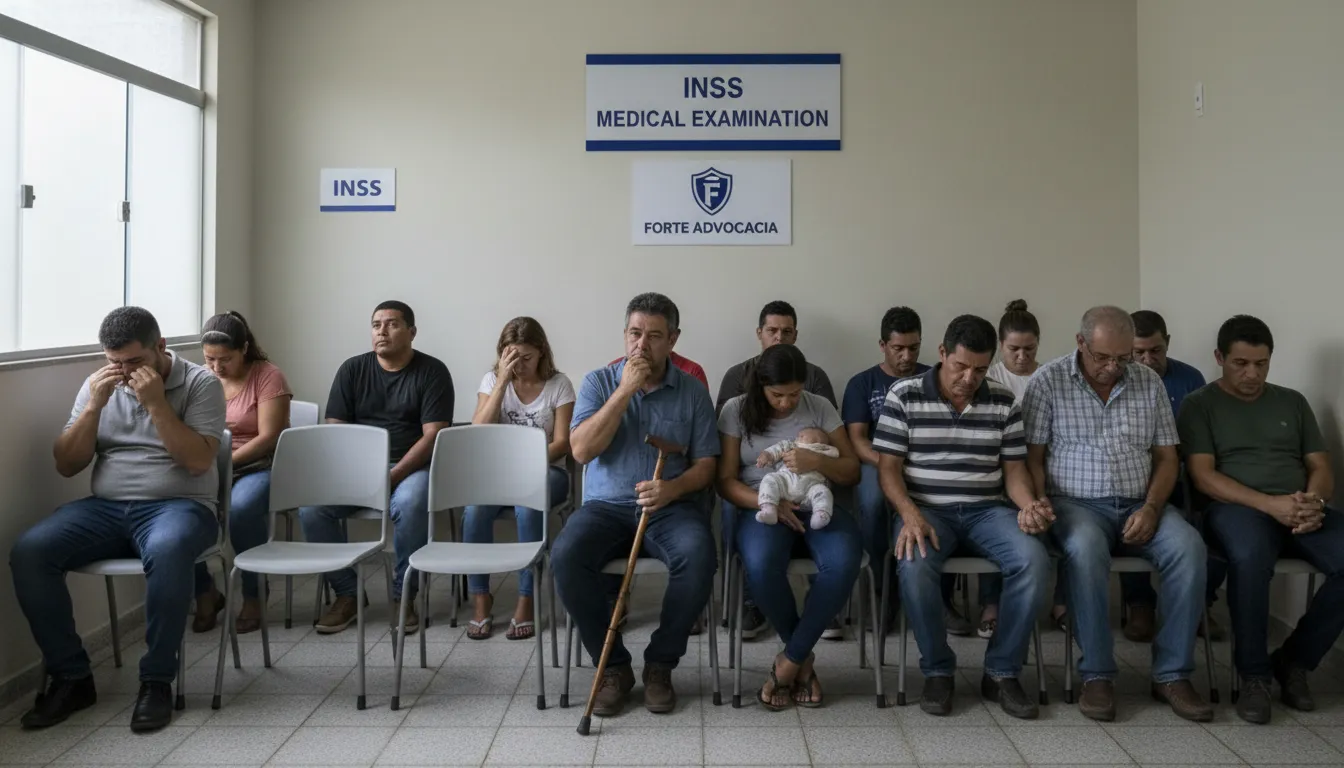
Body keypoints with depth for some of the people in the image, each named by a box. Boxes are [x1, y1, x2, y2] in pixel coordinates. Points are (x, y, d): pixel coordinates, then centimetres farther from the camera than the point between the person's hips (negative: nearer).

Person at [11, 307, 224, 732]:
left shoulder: (201, 383, -2)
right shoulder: (98, 385, 11)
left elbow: (199, 461, -12)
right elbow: (66, 465, 7)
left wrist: (156, 403, -18)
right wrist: (94, 406, -6)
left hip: (178, 505, -4)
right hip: (105, 507, 5)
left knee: (167, 551, -40)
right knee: (28, 551, -22)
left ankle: (157, 681, -23)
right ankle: (71, 676, -8)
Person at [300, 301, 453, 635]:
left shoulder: (432, 371, -2)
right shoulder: (352, 369, 9)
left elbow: (433, 435, -10)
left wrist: (392, 476, -20)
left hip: (411, 467, -3)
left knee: (410, 505, -37)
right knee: (311, 505, -23)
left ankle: (403, 595, -16)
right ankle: (346, 593, -6)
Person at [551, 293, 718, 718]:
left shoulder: (692, 392, 7)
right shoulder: (599, 382, 6)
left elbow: (705, 464, 4)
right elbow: (581, 450, -8)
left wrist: (672, 488, -18)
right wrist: (625, 391, -13)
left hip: (671, 507, 0)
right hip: (606, 505, 1)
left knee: (698, 556, -33)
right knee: (565, 555, -30)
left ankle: (660, 665, -9)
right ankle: (613, 666, -10)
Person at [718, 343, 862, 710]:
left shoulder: (820, 407, 8)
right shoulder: (736, 410, 3)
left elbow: (851, 472, 7)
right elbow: (726, 481, 0)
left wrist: (819, 462, -15)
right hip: (763, 509, -1)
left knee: (844, 561, -33)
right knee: (761, 564, -37)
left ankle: (790, 660, -15)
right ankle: (804, 658, -9)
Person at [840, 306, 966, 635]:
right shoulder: (862, 383, 11)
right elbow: (856, 438, 0)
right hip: (878, 463, -1)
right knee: (873, 501, -37)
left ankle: (941, 596, -15)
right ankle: (886, 587, -13)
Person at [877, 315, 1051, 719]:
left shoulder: (1003, 401, 8)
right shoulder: (904, 395, 0)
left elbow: (1014, 468, 11)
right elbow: (889, 468, -3)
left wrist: (1028, 505, -11)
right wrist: (911, 515, -20)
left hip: (987, 510, 3)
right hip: (926, 509, -3)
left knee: (1034, 560, -27)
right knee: (915, 565, -36)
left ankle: (1002, 673, -8)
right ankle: (937, 670, -10)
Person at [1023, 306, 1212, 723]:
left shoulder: (1149, 382, 11)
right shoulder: (1049, 380, 1)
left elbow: (1166, 457, 11)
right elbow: (1033, 456, -1)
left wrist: (1151, 508, -6)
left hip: (1139, 505, 4)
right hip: (1076, 503, -3)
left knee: (1189, 547, -26)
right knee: (1086, 549, -36)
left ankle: (1171, 675, -15)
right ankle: (1097, 676, -23)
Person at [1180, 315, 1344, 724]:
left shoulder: (1292, 402, 20)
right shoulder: (1200, 404, 7)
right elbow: (1203, 476, -5)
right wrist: (1270, 504, -18)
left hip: (1301, 510, 5)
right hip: (1238, 506, -4)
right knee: (1249, 558, -39)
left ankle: (1294, 659, -5)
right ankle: (1254, 673, -18)